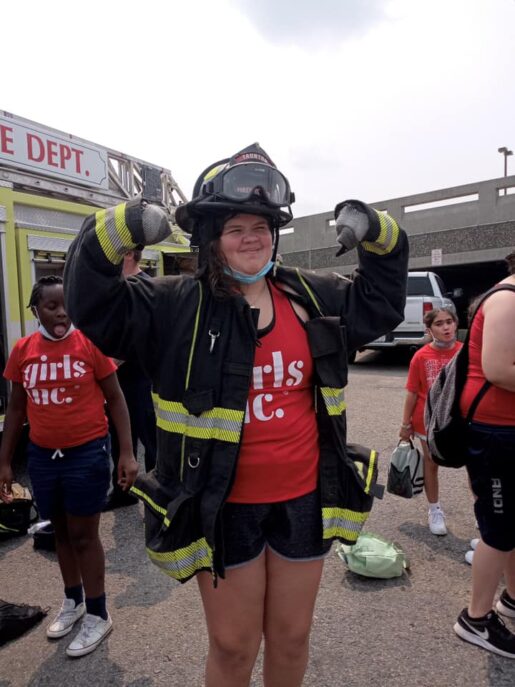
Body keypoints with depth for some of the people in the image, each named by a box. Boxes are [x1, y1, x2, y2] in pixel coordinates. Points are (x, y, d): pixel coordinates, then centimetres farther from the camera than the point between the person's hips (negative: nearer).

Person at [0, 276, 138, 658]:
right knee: (61, 531, 19)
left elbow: (115, 399, -6)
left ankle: (98, 616, 26)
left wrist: (127, 453, -11)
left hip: (87, 453, -4)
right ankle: (73, 601, 41)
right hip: (42, 455, 4)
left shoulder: (90, 343, -10)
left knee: (84, 535, 6)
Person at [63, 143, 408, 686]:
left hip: (302, 500, 4)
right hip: (223, 508, -3)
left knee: (291, 637, 23)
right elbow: (95, 306, -13)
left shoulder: (313, 297, 4)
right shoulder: (177, 306, -8)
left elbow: (382, 301, 15)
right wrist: (122, 228, -26)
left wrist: (376, 233, 2)